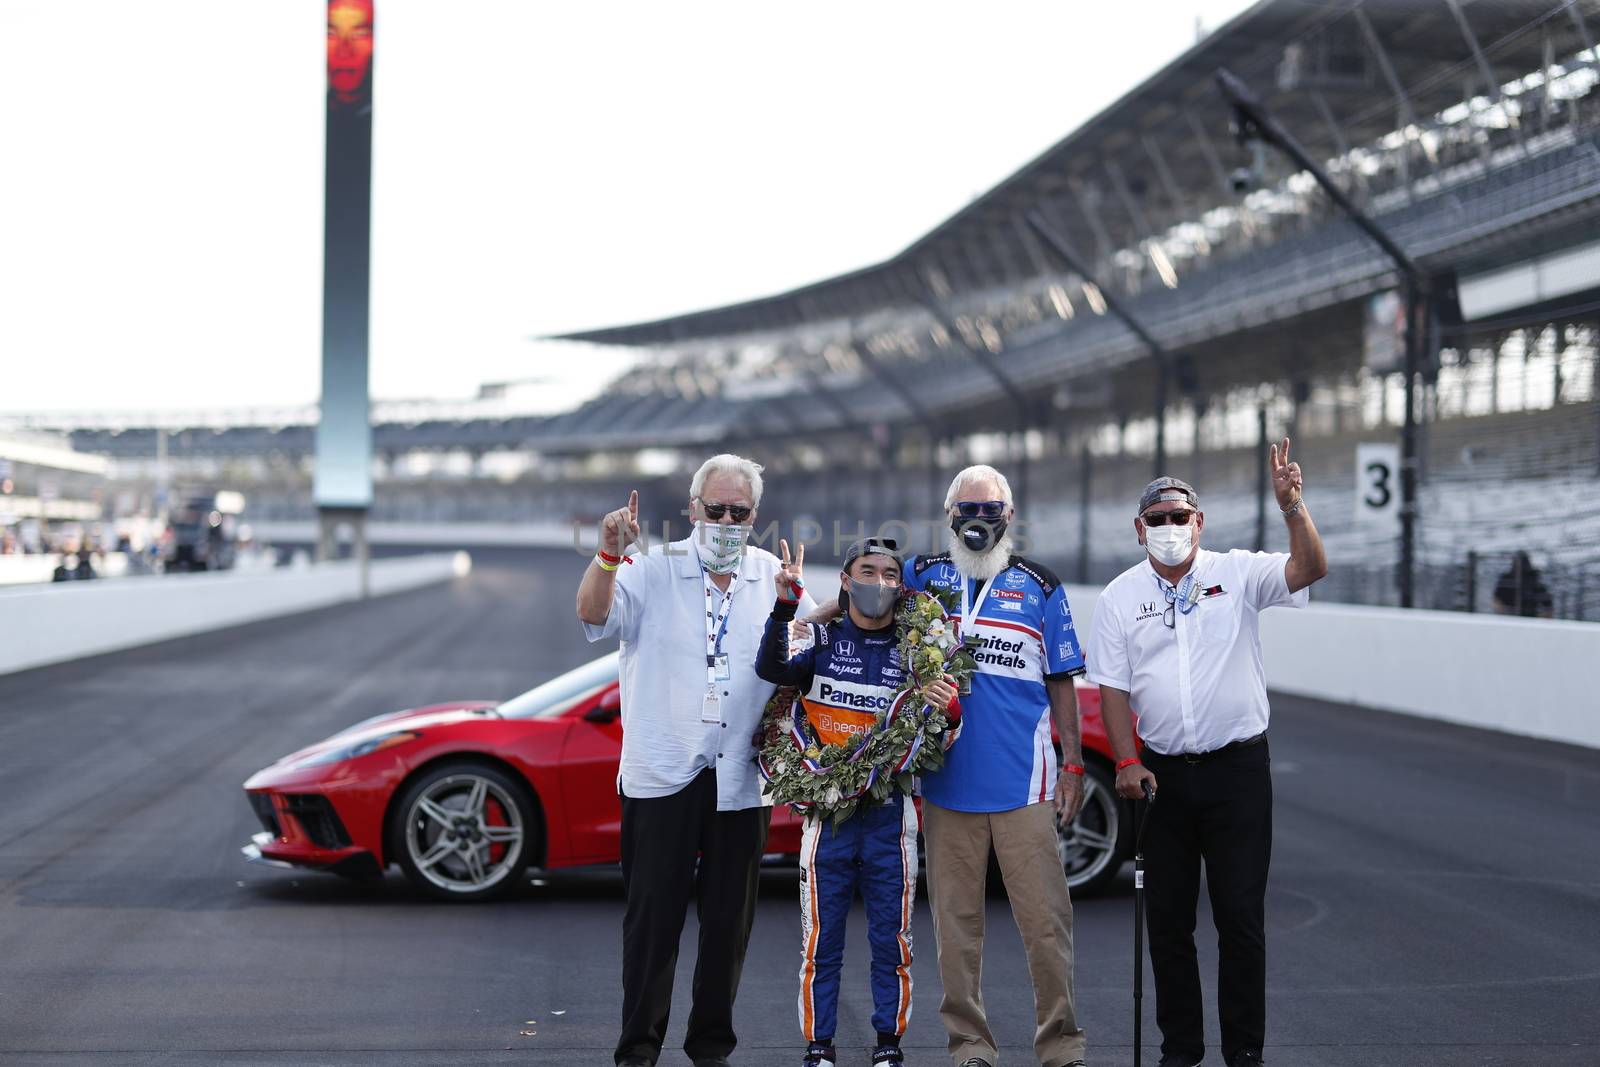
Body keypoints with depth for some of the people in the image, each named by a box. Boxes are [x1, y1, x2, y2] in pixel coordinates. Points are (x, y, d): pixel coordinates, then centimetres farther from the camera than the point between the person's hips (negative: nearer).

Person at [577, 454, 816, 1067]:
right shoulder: (655, 570, 1)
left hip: (740, 780, 3)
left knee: (729, 921, 9)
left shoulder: (776, 578, 9)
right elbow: (594, 616, -12)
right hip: (661, 775, -2)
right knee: (652, 918, -1)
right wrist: (609, 554, -29)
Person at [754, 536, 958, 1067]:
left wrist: (943, 709, -17)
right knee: (822, 938, 4)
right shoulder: (822, 639, 2)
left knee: (891, 937, 6)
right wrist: (785, 606, -33)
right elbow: (772, 668, -19)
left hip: (889, 814, 1)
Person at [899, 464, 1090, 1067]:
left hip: (1023, 782, -1)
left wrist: (1073, 765, 4)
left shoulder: (1039, 588, 7)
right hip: (947, 779, 1)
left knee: (1045, 919, -3)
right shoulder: (921, 577, 9)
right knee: (956, 924, 6)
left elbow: (1061, 683, 9)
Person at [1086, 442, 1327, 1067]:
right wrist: (1127, 763, -8)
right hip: (1161, 774, 2)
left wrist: (1292, 505, -29)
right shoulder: (1120, 598, 5)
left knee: (1241, 917, 0)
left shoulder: (1238, 575, 1)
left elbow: (1309, 569, -14)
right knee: (1168, 919, 7)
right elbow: (1112, 687, 2)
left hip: (1237, 769, -2)